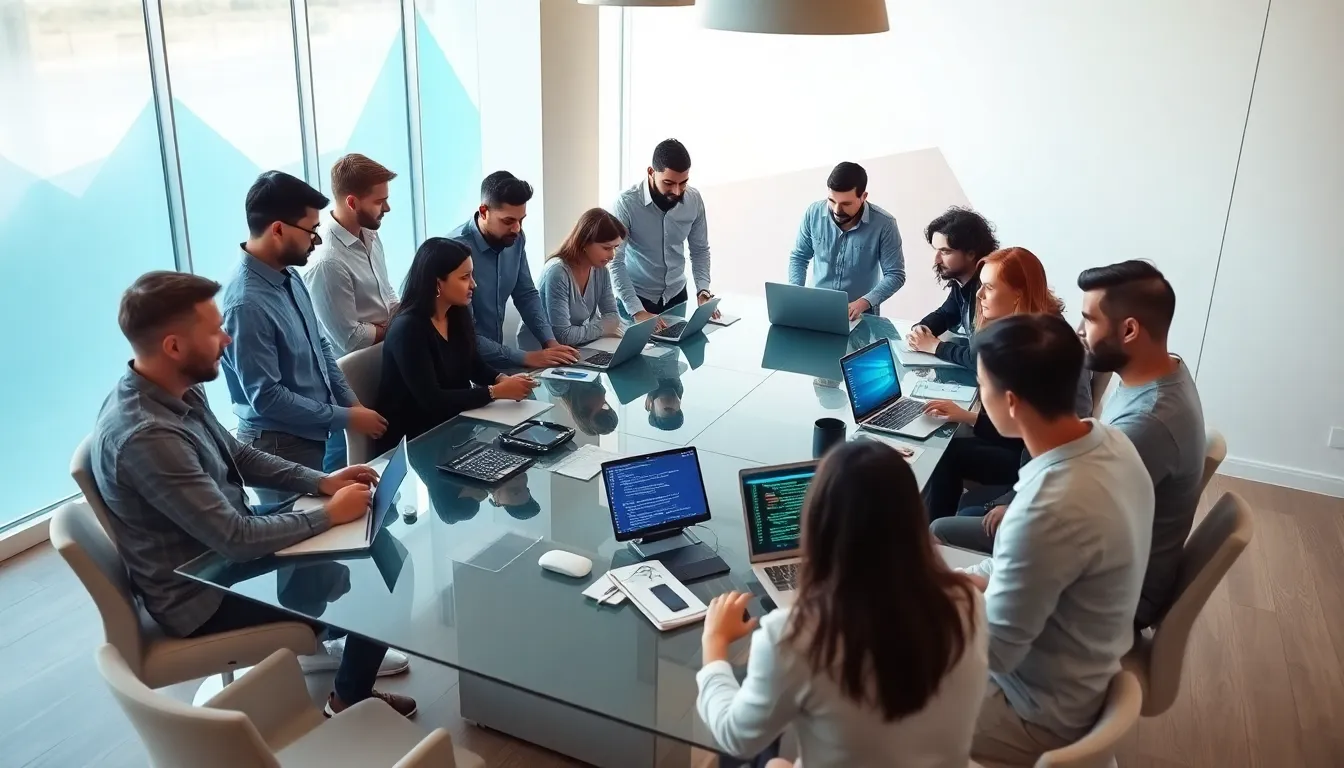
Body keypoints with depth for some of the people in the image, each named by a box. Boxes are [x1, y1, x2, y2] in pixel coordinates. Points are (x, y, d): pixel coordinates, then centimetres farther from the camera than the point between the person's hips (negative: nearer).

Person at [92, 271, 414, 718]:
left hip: (216, 553, 9)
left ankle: (339, 644, 34)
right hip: (202, 596, -9)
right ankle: (351, 701, 18)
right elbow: (237, 539, -32)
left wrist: (322, 482, -2)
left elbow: (238, 455, 9)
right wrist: (330, 515, -20)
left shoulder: (175, 391, -5)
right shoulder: (146, 436, -34)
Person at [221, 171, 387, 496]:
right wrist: (346, 418, -18)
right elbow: (266, 397, -25)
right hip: (281, 443, -8)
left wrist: (350, 401, 4)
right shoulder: (246, 303, -27)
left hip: (320, 430, 8)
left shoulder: (289, 275, 0)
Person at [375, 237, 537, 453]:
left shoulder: (457, 314, 1)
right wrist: (497, 391, -24)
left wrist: (504, 379, -11)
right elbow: (432, 400, -25)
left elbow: (476, 366, 10)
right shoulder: (408, 329, -22)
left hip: (450, 425, 7)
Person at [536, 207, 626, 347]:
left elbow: (612, 315, 3)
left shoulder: (601, 269, -2)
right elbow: (562, 335, -26)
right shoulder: (557, 272, -24)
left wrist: (591, 330, -18)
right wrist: (602, 329, -14)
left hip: (581, 347, 7)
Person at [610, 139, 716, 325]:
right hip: (636, 296, -4)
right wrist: (637, 311, -33)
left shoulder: (694, 200, -10)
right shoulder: (626, 203, -23)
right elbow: (615, 262, -24)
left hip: (676, 294, 4)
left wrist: (703, 290, -14)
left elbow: (700, 250, 2)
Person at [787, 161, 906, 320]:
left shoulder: (883, 224, -16)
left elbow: (895, 275, -11)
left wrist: (863, 303, -24)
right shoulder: (814, 213, -8)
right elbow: (799, 257, 5)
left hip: (861, 315, 0)